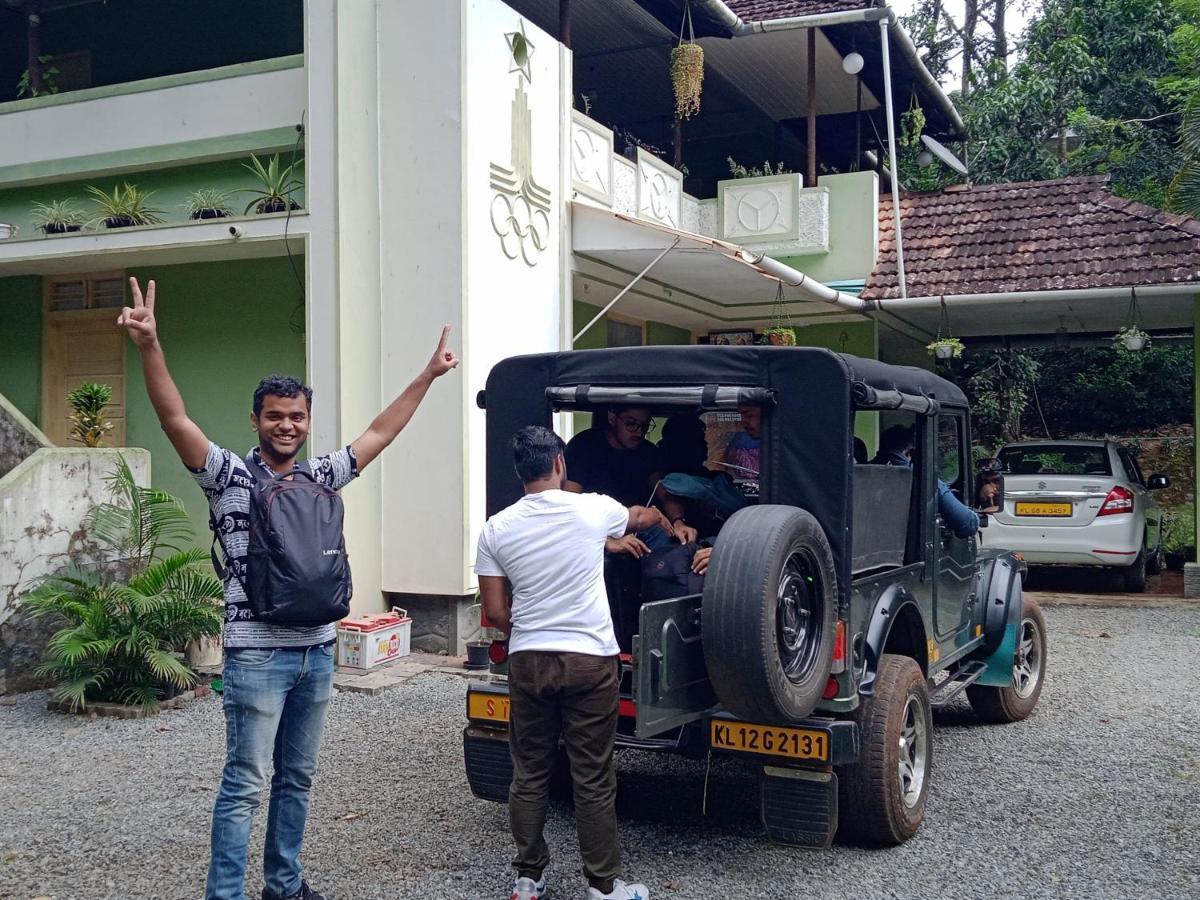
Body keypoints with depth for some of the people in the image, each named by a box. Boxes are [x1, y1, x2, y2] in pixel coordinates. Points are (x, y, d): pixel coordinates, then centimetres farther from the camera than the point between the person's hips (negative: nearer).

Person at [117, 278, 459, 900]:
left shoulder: (322, 476, 10)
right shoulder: (230, 476, -5)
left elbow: (381, 432, 16)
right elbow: (175, 419, -18)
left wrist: (428, 375, 16)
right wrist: (148, 346, -32)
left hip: (317, 652, 6)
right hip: (256, 655, -6)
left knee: (297, 778, 16)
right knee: (245, 785, -1)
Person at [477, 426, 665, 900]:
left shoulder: (496, 528, -1)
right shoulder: (594, 510, -5)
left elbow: (496, 612, 1)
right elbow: (641, 517, 19)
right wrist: (662, 517, 43)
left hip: (528, 661, 2)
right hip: (589, 661, -2)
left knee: (529, 775, 14)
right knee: (594, 781, 5)